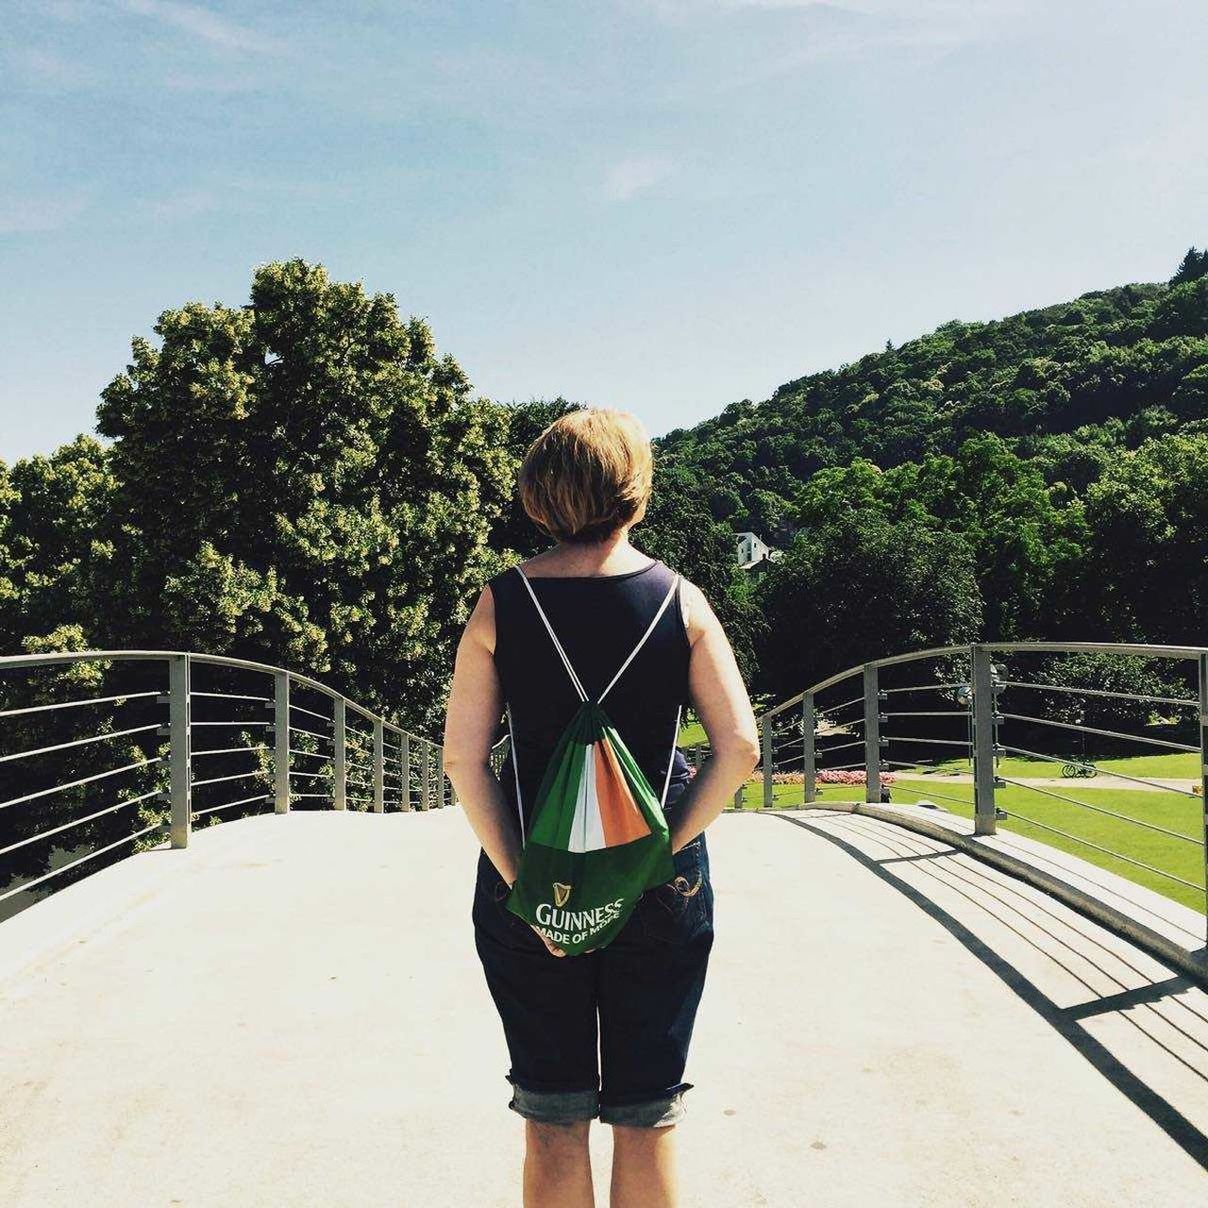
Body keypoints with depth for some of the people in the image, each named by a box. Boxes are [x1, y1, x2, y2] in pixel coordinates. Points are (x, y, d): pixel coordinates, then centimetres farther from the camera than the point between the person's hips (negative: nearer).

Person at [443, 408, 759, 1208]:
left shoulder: (501, 603, -4)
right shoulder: (680, 600, -3)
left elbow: (464, 759, -8)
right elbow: (739, 746, -9)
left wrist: (521, 879, -7)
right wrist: (665, 849, -6)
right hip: (660, 891, 0)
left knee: (553, 1115, 14)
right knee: (647, 1114, 15)